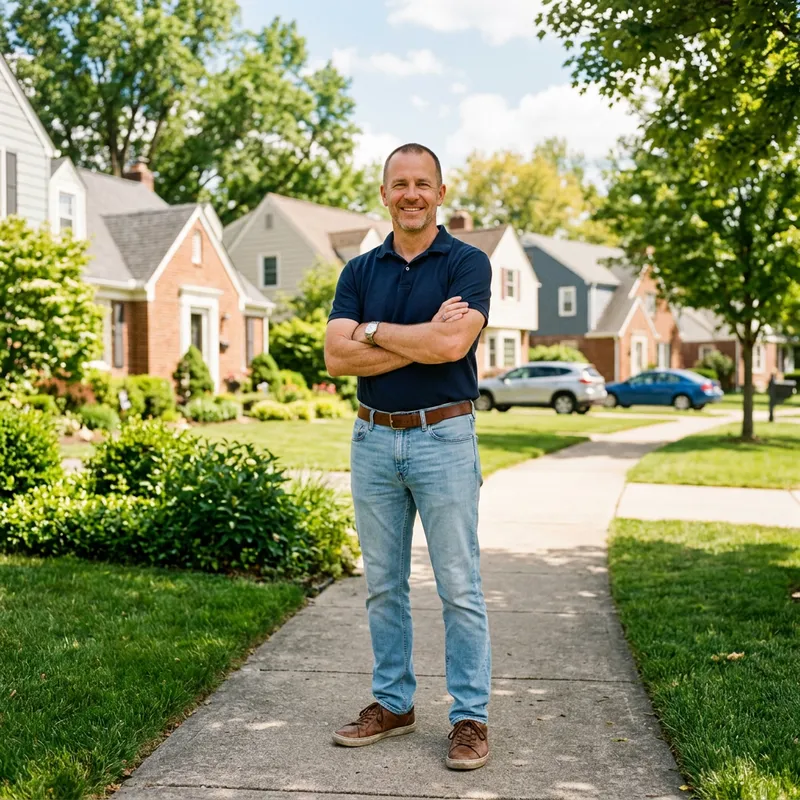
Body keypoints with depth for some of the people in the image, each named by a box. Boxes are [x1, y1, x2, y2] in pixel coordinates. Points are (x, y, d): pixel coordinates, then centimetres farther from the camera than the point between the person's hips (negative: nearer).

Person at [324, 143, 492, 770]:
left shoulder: (468, 263, -2)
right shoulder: (360, 271, 9)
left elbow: (452, 344, -20)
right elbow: (338, 356, -4)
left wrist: (373, 330, -8)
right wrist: (423, 340, -12)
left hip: (444, 437, -4)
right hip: (374, 439, 5)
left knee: (459, 588, 1)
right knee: (383, 585, 12)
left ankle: (471, 717, 13)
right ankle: (393, 704, 26)